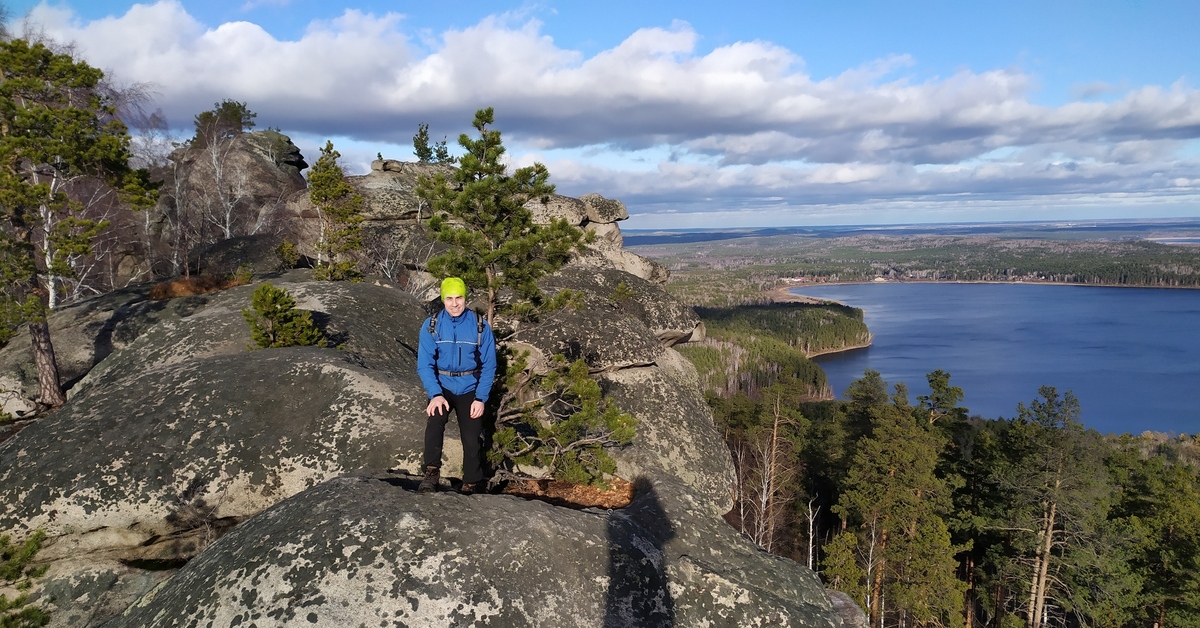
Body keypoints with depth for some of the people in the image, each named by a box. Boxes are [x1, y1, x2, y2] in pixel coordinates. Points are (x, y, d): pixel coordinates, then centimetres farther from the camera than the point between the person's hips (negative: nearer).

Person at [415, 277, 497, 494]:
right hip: (442, 387, 0)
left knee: (472, 439, -3)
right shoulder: (431, 326, -8)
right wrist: (435, 394, -23)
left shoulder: (480, 326, -8)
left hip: (470, 389, 0)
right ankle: (432, 474, -21)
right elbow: (424, 364, -10)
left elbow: (489, 366, -4)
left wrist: (480, 398, -12)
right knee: (434, 422, -28)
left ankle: (471, 486, 14)